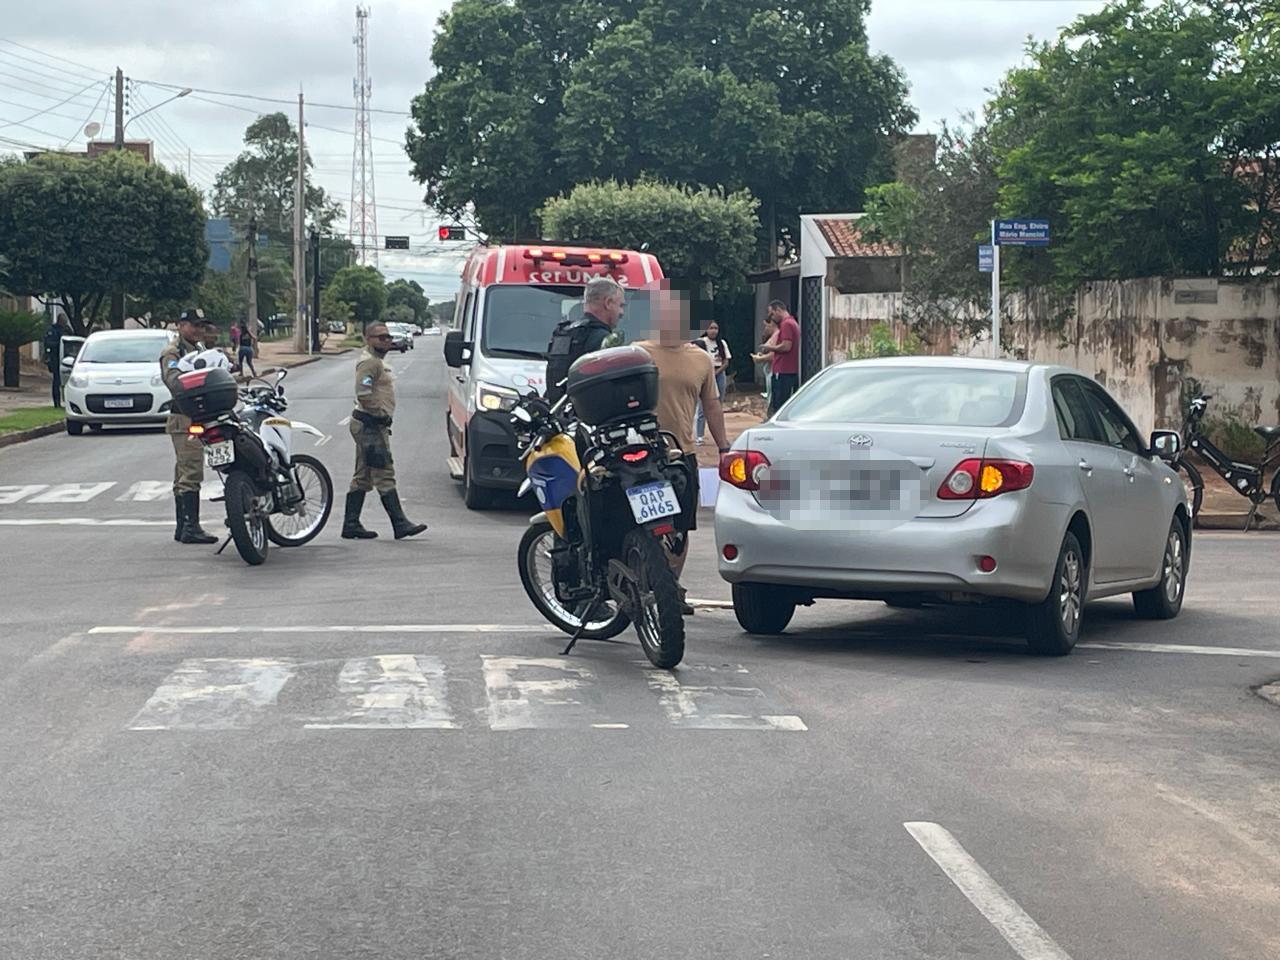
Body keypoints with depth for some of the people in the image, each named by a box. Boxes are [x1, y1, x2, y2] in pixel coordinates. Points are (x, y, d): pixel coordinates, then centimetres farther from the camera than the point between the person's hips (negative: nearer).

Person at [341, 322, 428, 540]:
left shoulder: (377, 361, 20)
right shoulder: (369, 362, -14)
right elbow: (363, 393, -25)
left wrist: (383, 417, 16)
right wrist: (380, 413, -19)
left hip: (373, 425, 11)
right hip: (371, 424, -11)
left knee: (363, 478, 11)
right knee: (384, 476, -10)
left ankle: (351, 525, 14)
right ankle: (400, 524, -10)